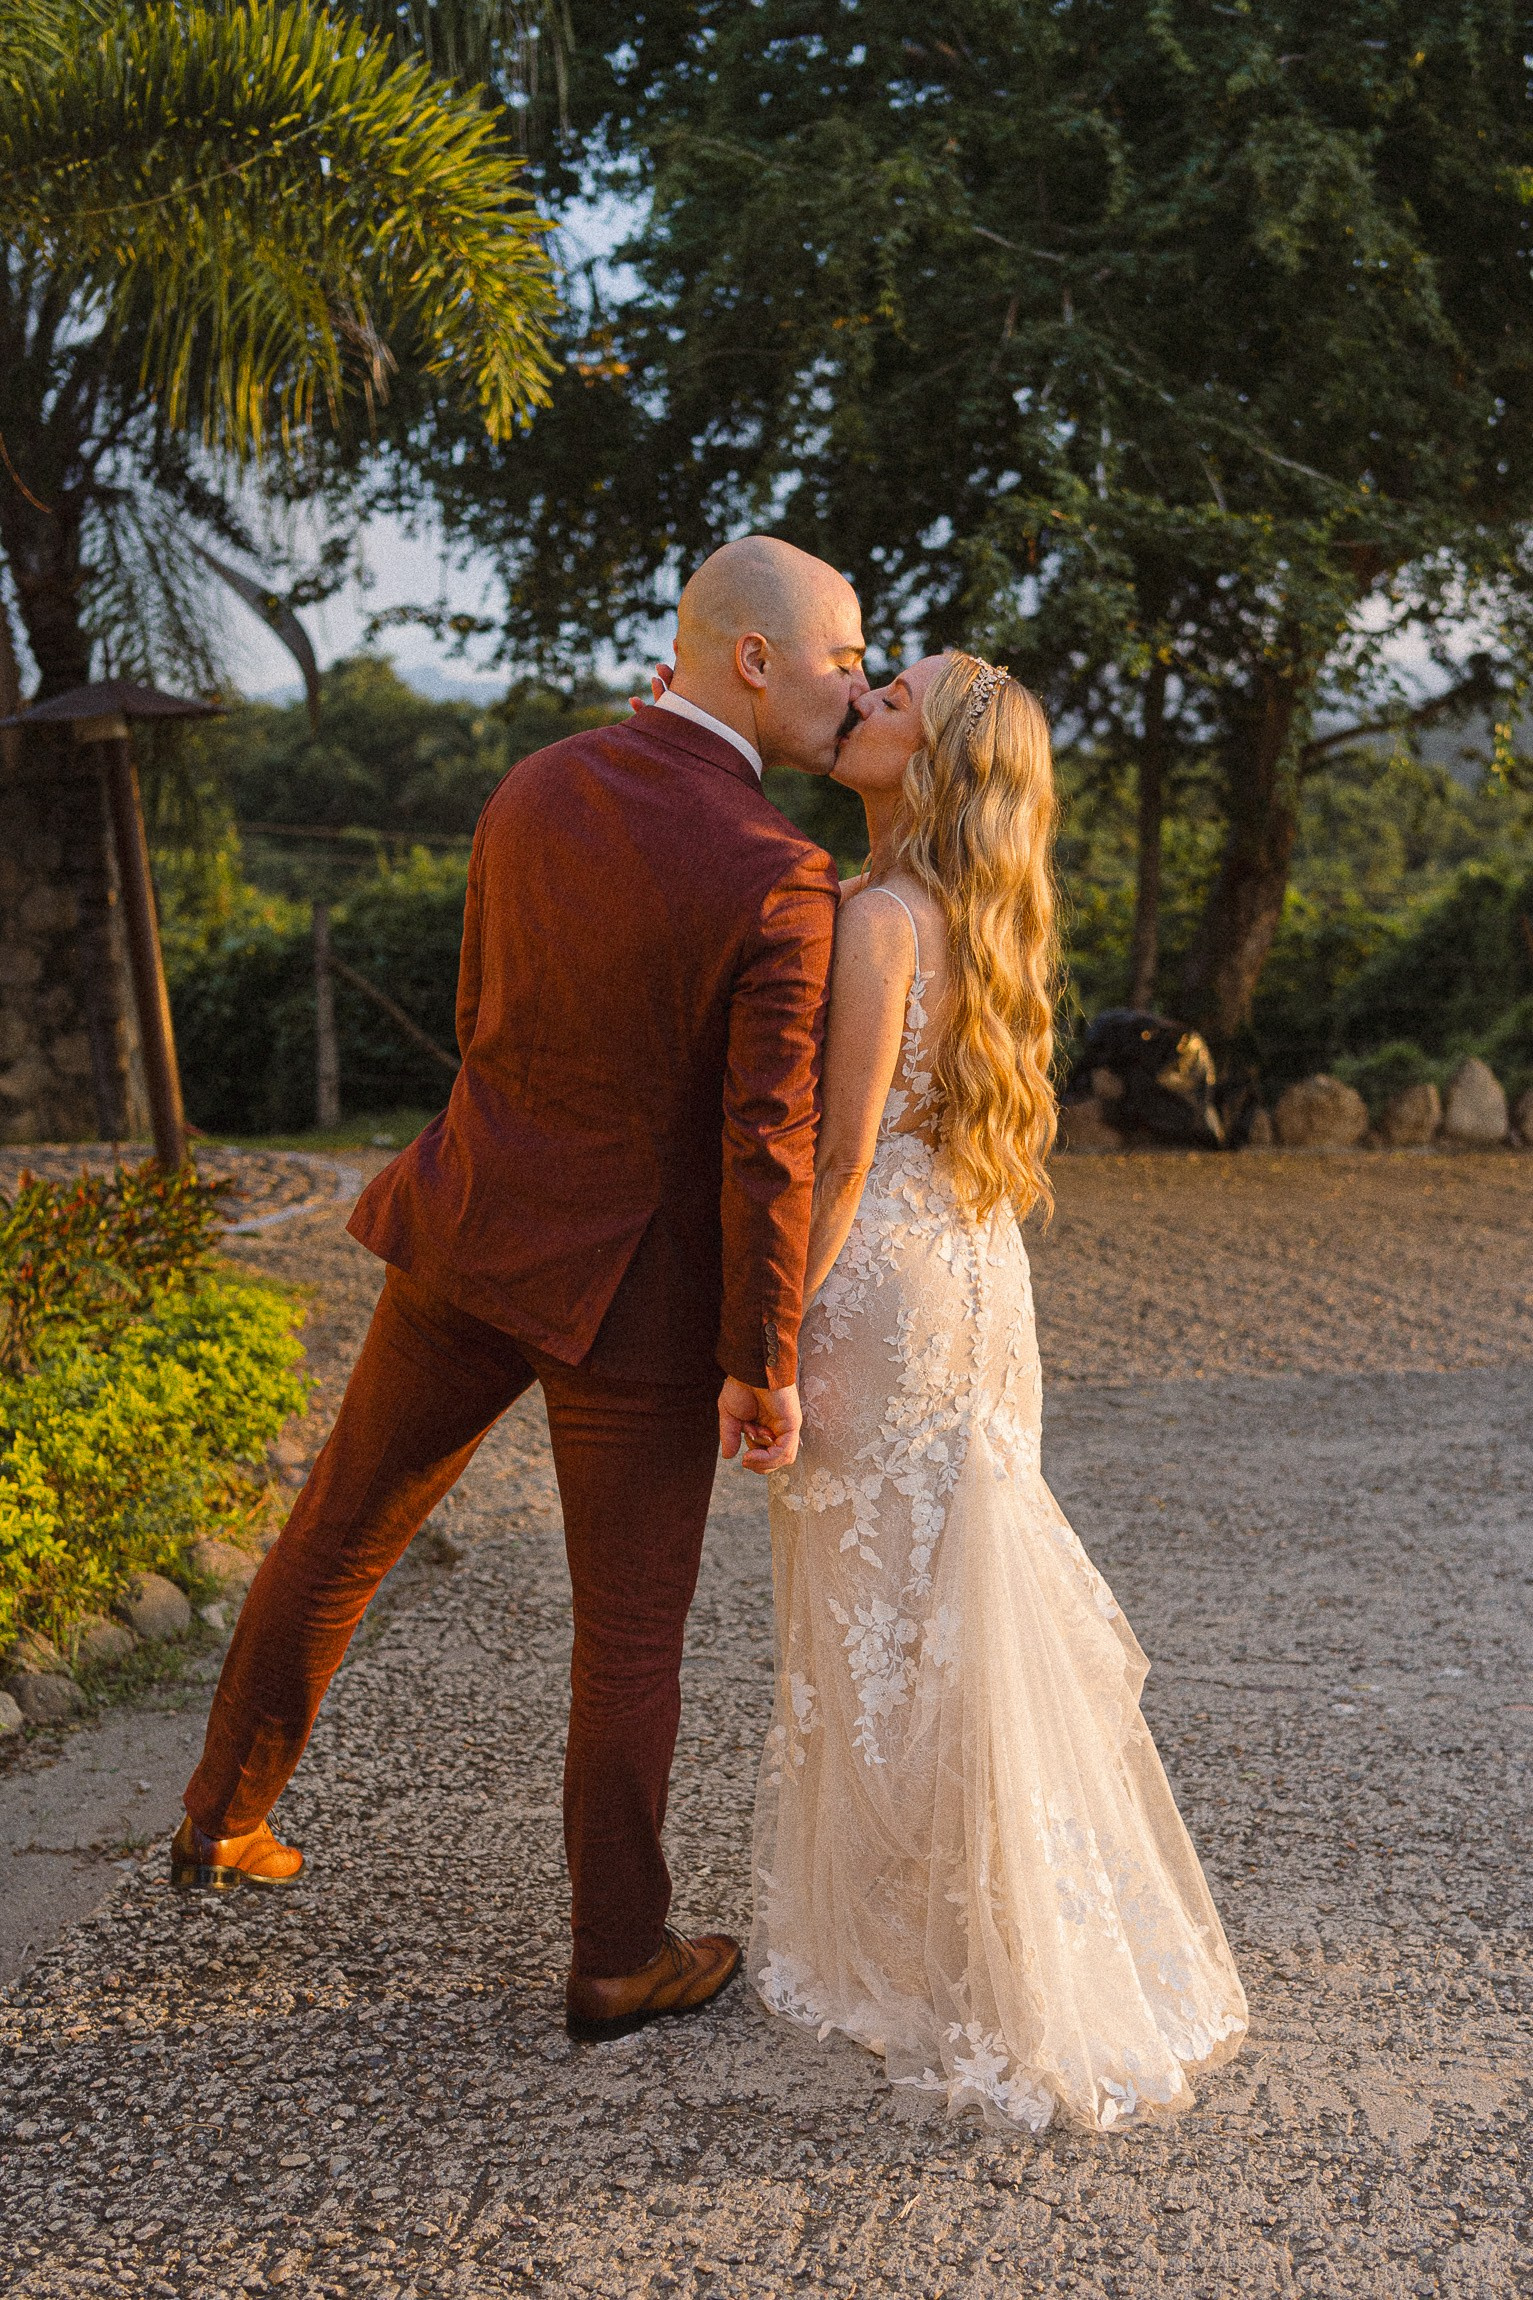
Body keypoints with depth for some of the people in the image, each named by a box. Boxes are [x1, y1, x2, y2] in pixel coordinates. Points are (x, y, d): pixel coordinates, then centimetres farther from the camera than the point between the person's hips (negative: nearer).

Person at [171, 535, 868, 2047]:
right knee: (630, 1631, 9)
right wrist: (764, 1368, -14)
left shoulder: (527, 796, -1)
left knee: (340, 1531, 22)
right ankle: (618, 1956, 23)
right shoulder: (778, 881, -21)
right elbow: (766, 1148, -22)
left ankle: (223, 1818, 38)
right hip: (630, 1298, -5)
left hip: (470, 1240, 6)